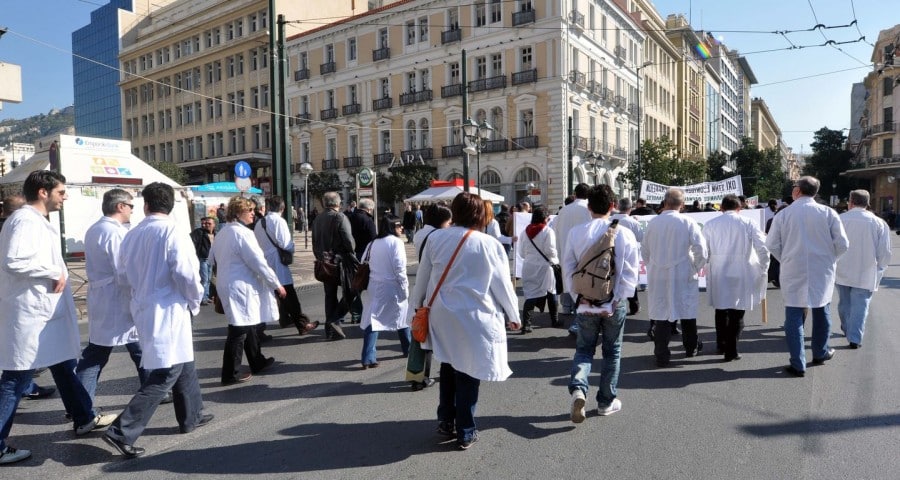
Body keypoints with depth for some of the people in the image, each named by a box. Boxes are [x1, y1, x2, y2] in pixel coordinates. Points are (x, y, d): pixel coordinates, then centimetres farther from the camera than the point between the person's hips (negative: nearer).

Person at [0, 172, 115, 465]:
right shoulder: (26, 220, -17)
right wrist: (56, 273, -21)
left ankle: (84, 419, 32)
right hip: (31, 313, -11)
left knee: (64, 367, 19)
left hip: (46, 311, 11)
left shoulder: (38, 221, 14)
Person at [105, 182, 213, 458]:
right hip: (168, 311, -7)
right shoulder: (172, 233, -14)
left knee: (182, 363, 20)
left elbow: (122, 276, 11)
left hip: (143, 309, 8)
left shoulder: (132, 235, 4)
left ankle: (191, 416, 32)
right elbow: (186, 274, -20)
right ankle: (122, 432, -4)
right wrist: (195, 301, -3)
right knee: (165, 374, -1)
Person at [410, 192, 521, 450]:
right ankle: (465, 432, 19)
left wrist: (417, 304, 21)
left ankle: (446, 421, 31)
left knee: (449, 366, 20)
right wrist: (514, 315, 10)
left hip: (442, 315, 4)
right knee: (468, 372, 7)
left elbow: (422, 276, 5)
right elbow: (502, 284, -4)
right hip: (475, 317, -3)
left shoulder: (435, 238, -3)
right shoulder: (490, 244, -11)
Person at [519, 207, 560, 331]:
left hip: (528, 267, 3)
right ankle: (554, 320, 29)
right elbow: (550, 250, -13)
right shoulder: (548, 231, -9)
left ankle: (526, 324, -12)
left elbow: (522, 252, 9)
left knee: (530, 295, 1)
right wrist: (556, 261, 5)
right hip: (544, 266, -3)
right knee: (551, 293, 16)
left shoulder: (526, 231, 6)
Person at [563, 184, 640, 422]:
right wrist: (616, 300, -7)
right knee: (612, 352, 14)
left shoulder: (576, 232, -4)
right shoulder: (624, 234, -8)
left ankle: (578, 388, -10)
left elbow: (568, 268, -5)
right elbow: (630, 272, -10)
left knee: (584, 349, 14)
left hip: (585, 303, 1)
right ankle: (607, 401, 23)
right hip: (614, 304, -1)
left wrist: (581, 297, -5)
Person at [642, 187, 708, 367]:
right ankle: (691, 346, 34)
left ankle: (661, 354, 6)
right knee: (687, 310, 17)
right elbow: (701, 250, -10)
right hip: (682, 275, -1)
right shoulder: (687, 222, -8)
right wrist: (696, 268, 5)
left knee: (661, 313, 5)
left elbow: (645, 251, 7)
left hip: (658, 276, 1)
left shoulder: (653, 223, -1)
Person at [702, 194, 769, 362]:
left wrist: (704, 268, 14)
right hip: (741, 273, -2)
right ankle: (731, 351, 6)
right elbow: (763, 248, -4)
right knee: (737, 312, 6)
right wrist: (763, 269, 7)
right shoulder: (748, 223, -1)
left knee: (721, 309, 17)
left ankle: (721, 345, 29)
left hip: (718, 273, 2)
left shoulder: (710, 224, 2)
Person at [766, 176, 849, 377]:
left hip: (793, 273, -2)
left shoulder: (783, 214, -6)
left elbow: (772, 245, -4)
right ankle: (820, 353, 38)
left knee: (794, 317, 4)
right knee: (821, 312, 20)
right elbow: (842, 244, -4)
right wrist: (828, 259, 13)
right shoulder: (828, 213, -5)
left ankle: (798, 364, 6)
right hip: (822, 272, 2)